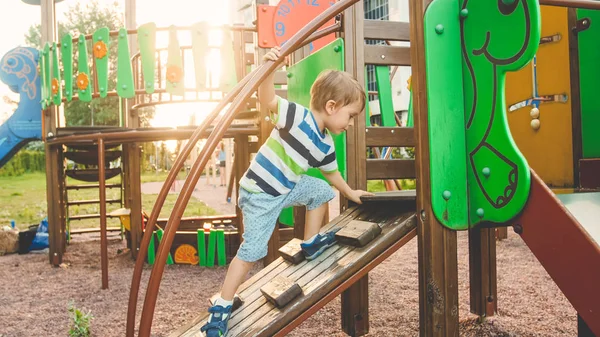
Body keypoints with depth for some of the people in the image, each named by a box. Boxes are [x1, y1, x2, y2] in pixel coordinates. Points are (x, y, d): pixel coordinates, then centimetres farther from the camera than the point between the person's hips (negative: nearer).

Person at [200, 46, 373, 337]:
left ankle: (311, 244, 32)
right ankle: (221, 307, 2)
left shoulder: (325, 144, 6)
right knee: (252, 250, -11)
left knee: (321, 190, 15)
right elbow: (267, 100, -29)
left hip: (287, 188, 8)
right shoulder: (298, 117, -18)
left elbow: (332, 172, 23)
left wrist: (350, 193, 35)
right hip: (259, 194, -8)